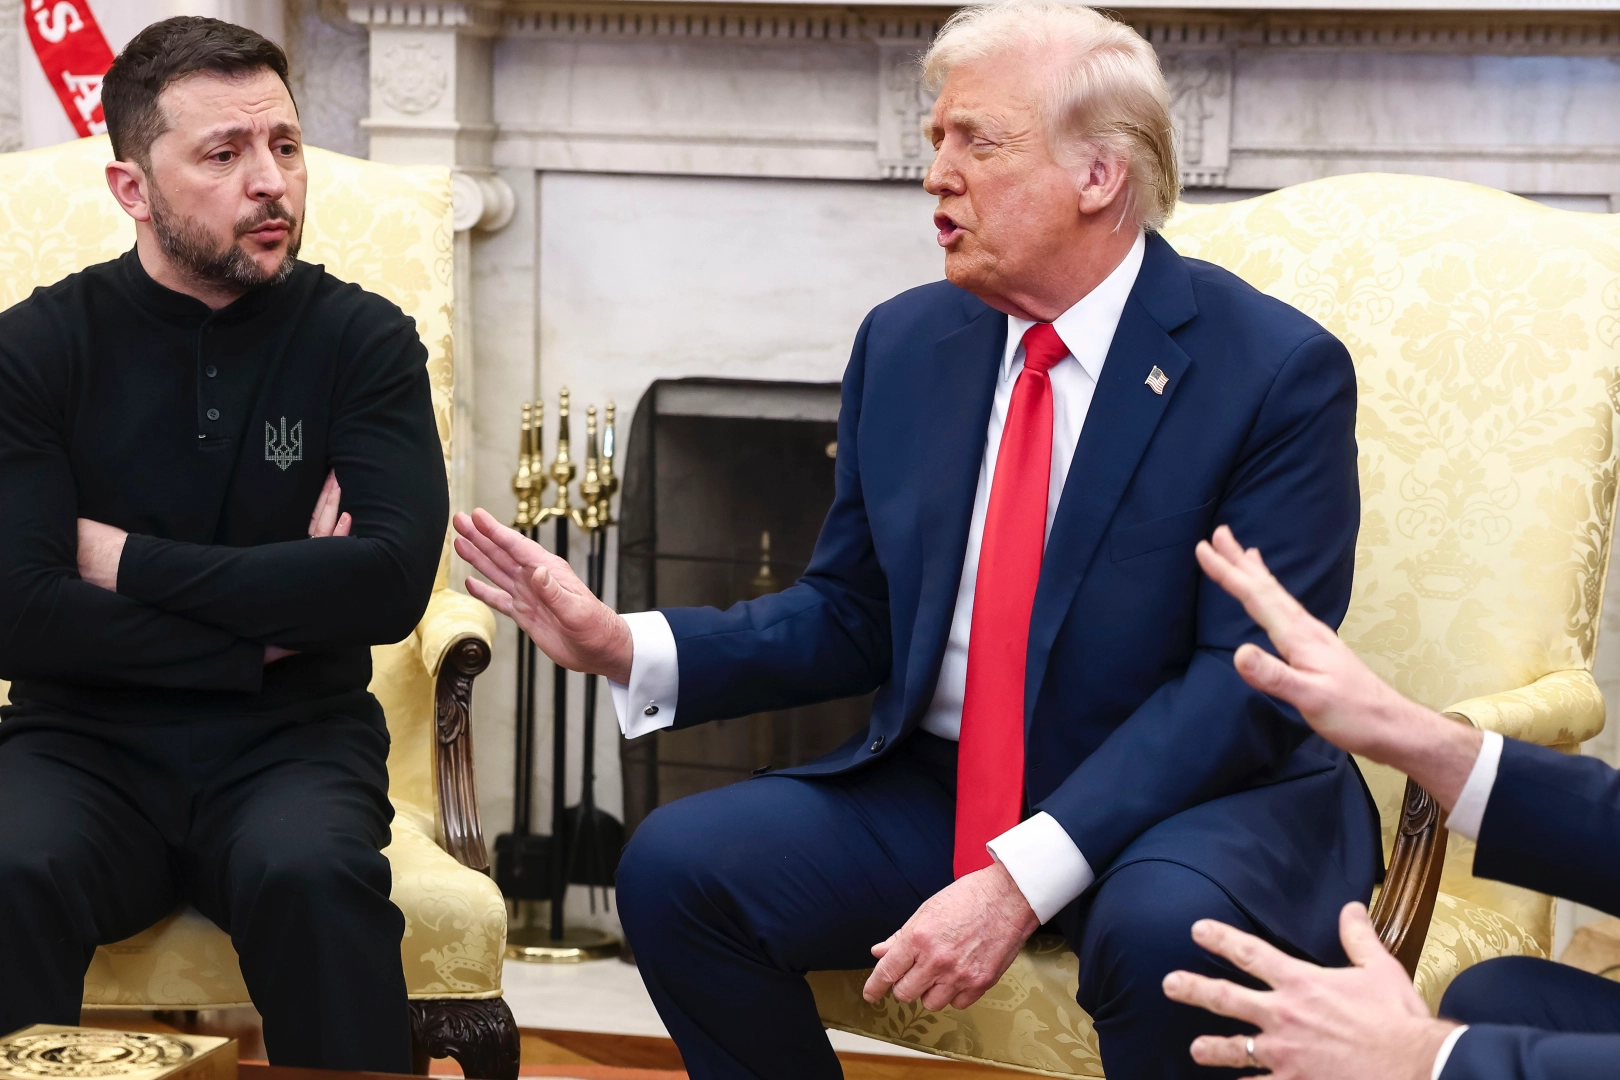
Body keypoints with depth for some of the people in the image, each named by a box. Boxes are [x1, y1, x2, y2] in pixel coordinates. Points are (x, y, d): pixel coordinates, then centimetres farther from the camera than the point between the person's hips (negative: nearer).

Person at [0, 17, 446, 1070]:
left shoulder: (365, 339, 1)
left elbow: (392, 582, -12)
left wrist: (132, 560, -10)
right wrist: (266, 621, -9)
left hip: (295, 741, 0)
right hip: (88, 742, 0)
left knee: (312, 876, -32)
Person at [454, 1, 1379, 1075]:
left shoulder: (1280, 371, -12)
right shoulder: (905, 343, 5)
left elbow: (1247, 682, -19)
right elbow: (851, 619, 11)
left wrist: (1022, 879, -28)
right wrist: (623, 645, -5)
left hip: (1193, 798, -5)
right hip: (933, 787, 5)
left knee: (1163, 928, -37)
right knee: (675, 866, -14)